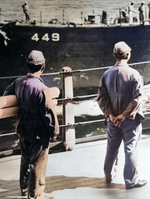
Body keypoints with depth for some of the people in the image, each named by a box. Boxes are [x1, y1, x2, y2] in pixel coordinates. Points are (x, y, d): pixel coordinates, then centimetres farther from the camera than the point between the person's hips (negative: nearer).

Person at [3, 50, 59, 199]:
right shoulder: (41, 88, -26)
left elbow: (7, 94, 12)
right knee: (38, 164, 10)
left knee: (25, 158, 25)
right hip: (38, 132, -7)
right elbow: (50, 112, -22)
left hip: (22, 129, 7)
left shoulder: (18, 82, -5)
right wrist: (54, 130, -8)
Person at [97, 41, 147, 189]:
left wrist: (110, 114, -6)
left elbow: (101, 98, -6)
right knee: (130, 149, 7)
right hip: (131, 119, -4)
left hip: (113, 118, 4)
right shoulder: (134, 74, -14)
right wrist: (124, 115, -14)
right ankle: (131, 181, 17)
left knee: (111, 148, 18)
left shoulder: (107, 74, -1)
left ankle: (108, 176, 33)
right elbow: (137, 99, -20)